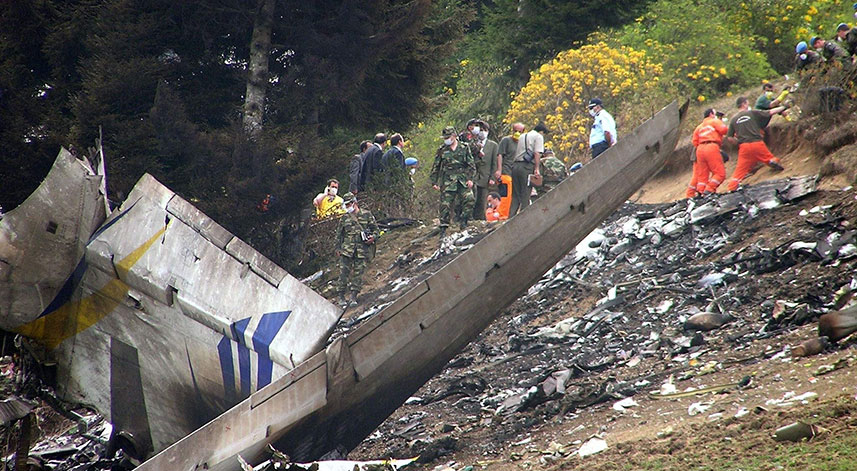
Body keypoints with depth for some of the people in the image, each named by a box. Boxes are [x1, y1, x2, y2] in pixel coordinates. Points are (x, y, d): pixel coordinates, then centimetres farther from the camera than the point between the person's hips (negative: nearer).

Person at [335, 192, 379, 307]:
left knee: (358, 273, -2)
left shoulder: (367, 215, 7)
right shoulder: (345, 218, 12)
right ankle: (341, 297, 1)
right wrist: (338, 248, 10)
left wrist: (372, 237, -9)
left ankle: (353, 297, 2)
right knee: (344, 273, -5)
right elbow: (339, 234, 16)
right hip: (347, 250, 1)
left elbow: (375, 229, 10)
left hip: (362, 250, -1)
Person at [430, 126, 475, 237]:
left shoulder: (464, 148, 7)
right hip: (448, 181, 0)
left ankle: (463, 221, -2)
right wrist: (434, 182, 7)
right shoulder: (442, 150, 8)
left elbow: (471, 165, 9)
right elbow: (435, 168, 12)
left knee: (469, 199, -17)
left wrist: (470, 178, -2)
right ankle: (443, 229, 1)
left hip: (463, 181, 0)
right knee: (446, 205, -6)